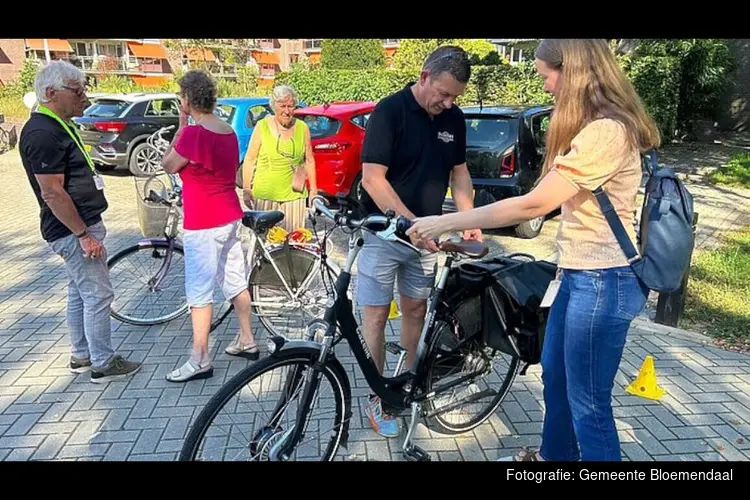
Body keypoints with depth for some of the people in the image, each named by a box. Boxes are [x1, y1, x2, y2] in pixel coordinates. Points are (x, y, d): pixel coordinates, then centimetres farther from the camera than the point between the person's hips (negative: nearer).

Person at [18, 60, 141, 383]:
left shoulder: (57, 125, 12)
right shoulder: (43, 133, -20)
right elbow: (52, 193, -24)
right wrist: (84, 235, -21)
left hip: (78, 226, 10)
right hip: (73, 231, -10)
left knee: (79, 294, 17)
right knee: (98, 295, -3)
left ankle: (81, 356, 29)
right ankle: (103, 364, 9)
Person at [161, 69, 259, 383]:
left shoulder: (194, 134, -19)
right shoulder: (228, 131, 8)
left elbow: (168, 166, -6)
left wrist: (181, 126, -2)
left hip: (204, 224, -9)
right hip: (231, 217, 9)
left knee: (199, 292, 0)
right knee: (235, 282, 16)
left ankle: (200, 360, 8)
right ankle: (247, 341, 27)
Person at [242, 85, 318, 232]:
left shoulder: (302, 128, 5)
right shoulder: (262, 126, 0)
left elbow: (309, 161, 12)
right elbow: (249, 159, 3)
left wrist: (313, 190, 10)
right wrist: (246, 189, -1)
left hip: (293, 194, 1)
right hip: (264, 194, -1)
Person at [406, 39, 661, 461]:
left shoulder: (606, 131, -22)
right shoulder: (593, 125, 13)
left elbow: (533, 205, -26)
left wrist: (445, 223, -21)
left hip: (603, 282, -11)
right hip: (580, 273, 11)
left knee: (588, 402, 3)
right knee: (555, 376, 25)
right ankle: (553, 455, 47)